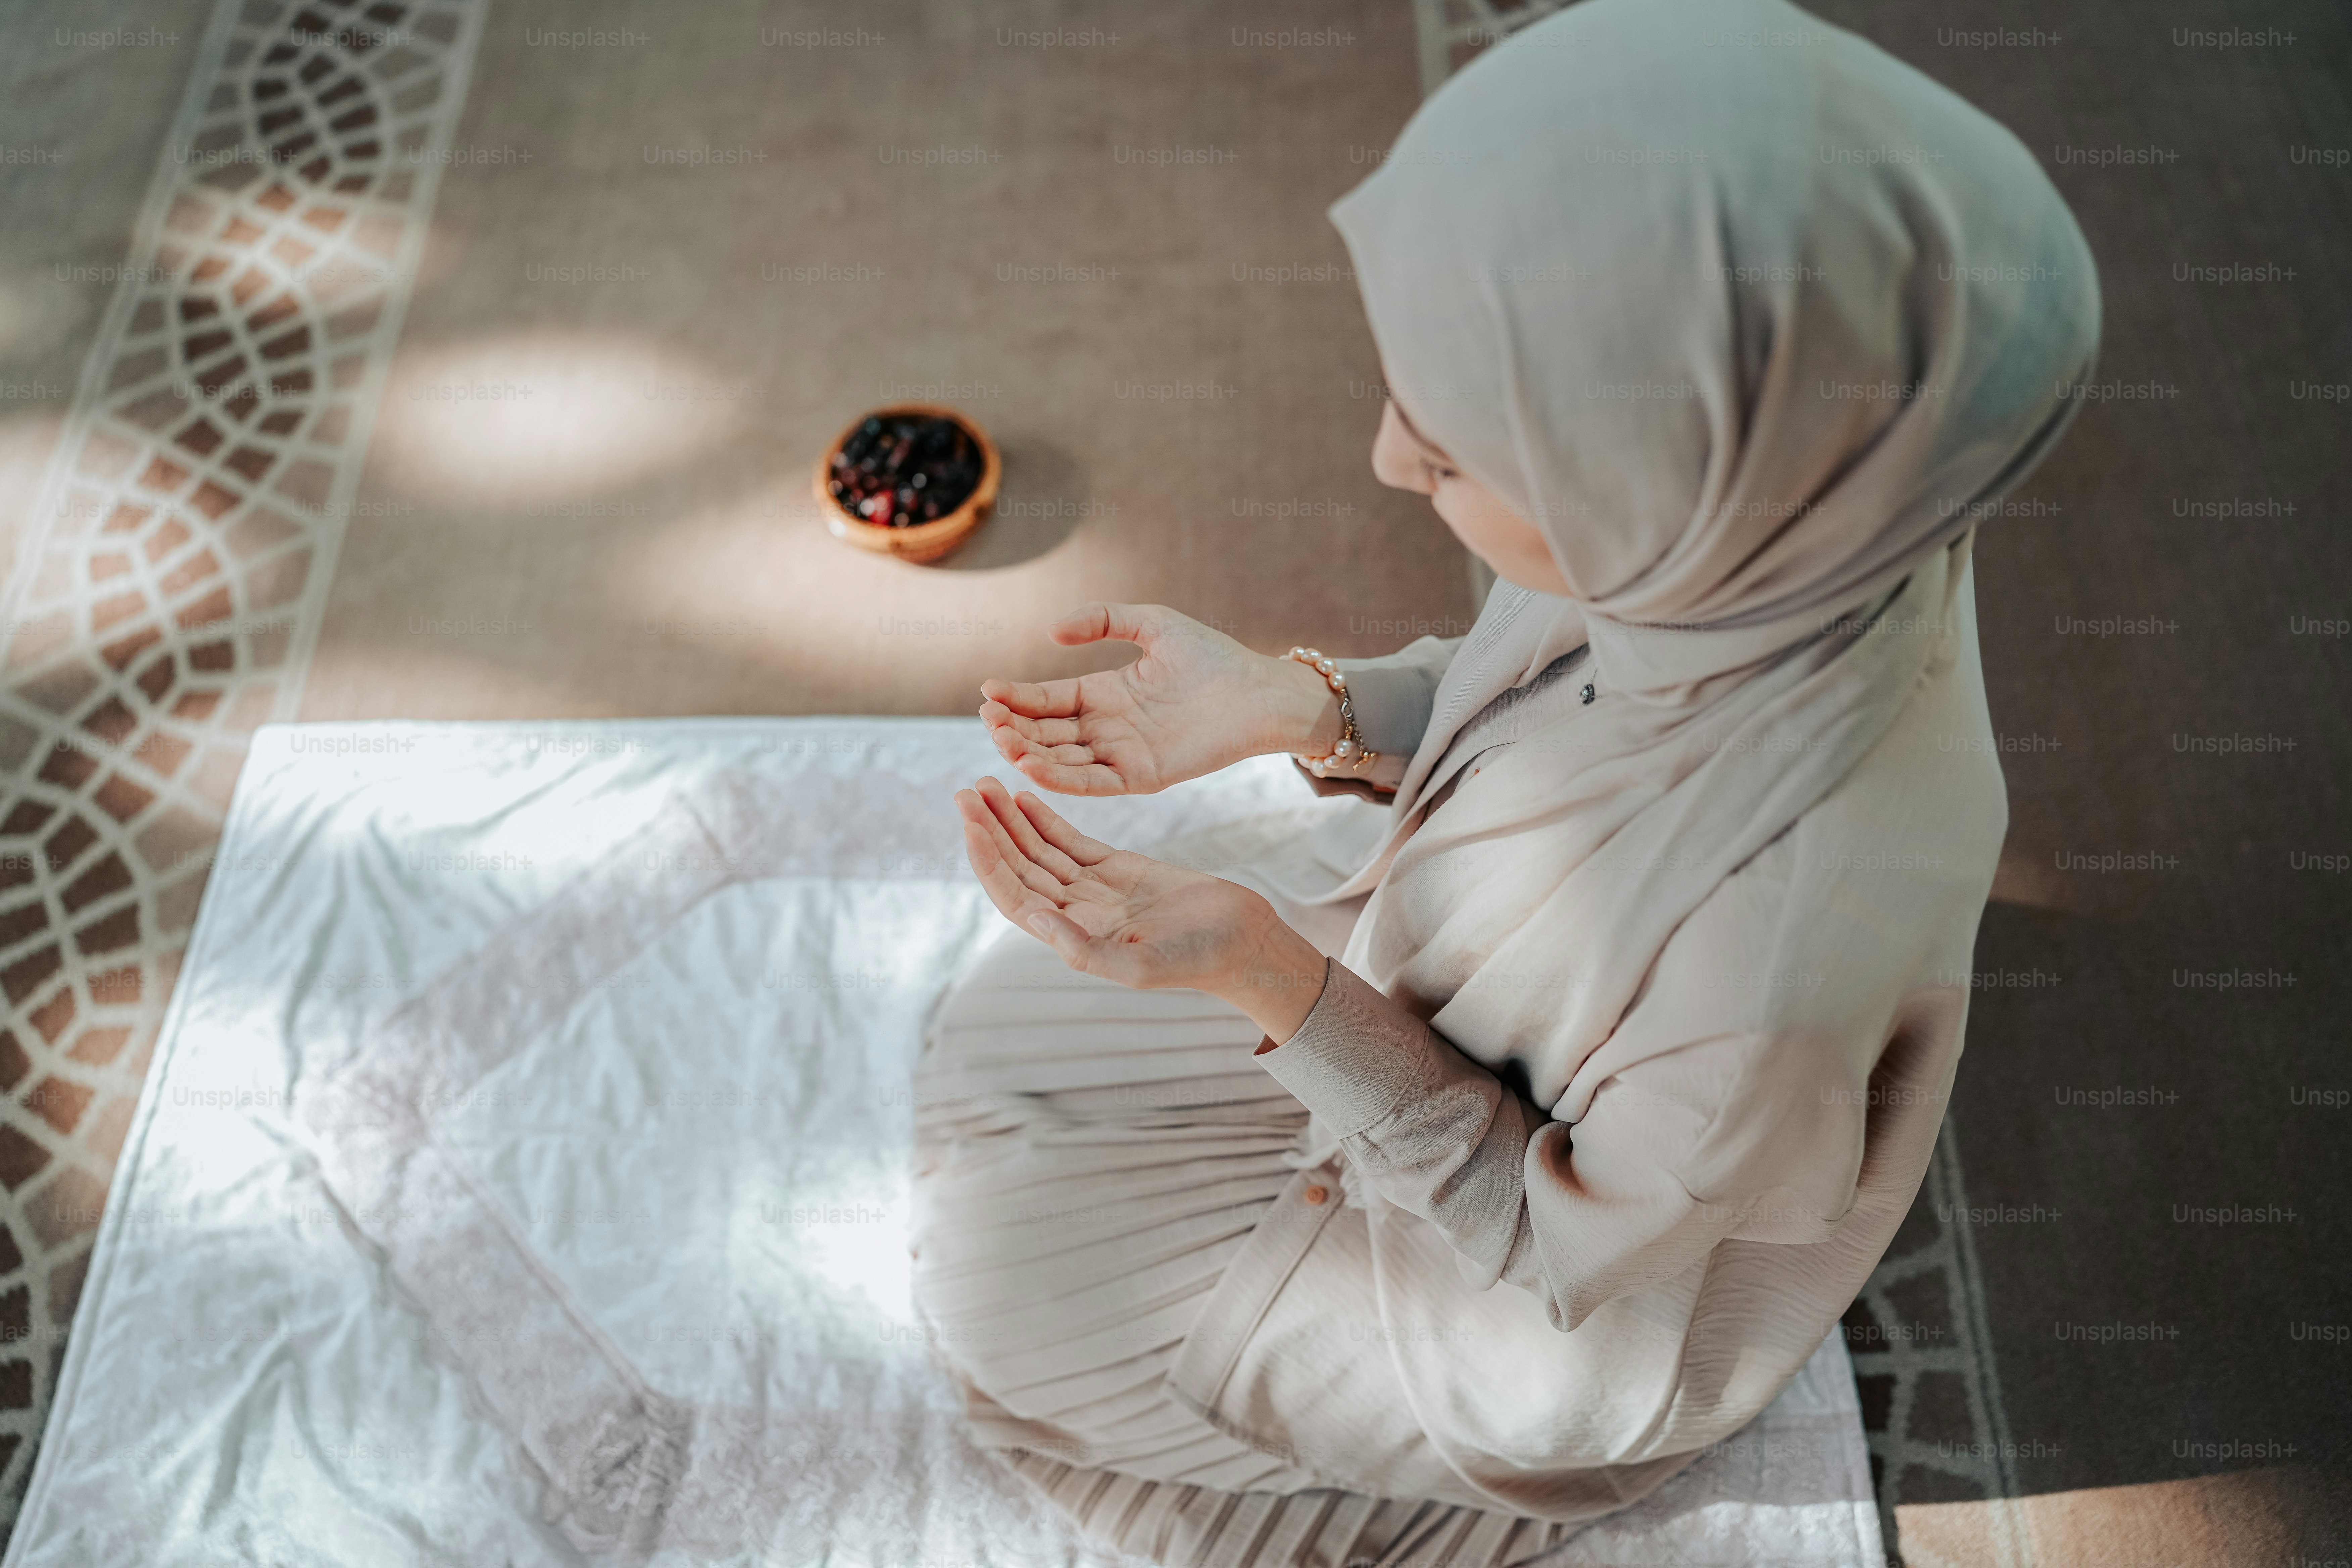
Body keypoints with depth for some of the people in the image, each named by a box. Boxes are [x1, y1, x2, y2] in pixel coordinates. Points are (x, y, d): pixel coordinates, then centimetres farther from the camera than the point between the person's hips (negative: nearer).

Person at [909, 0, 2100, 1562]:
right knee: (1010, 1046, 15)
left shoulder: (1781, 958, -47)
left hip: (1598, 1286, -5)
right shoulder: (1800, 493, -28)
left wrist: (1269, 977, -35)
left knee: (999, 1253, 9)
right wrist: (1284, 705, -18)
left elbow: (1563, 1231, -25)